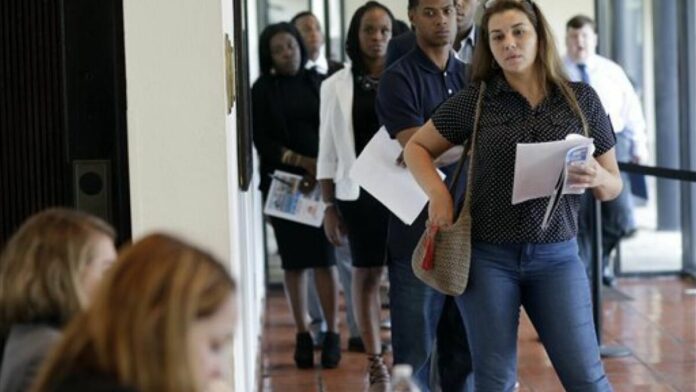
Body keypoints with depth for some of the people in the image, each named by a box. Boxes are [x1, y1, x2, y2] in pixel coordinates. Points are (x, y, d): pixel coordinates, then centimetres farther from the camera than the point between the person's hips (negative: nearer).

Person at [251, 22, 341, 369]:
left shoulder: (318, 83, 5)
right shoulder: (263, 90, 4)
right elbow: (262, 141, -1)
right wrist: (301, 161, -12)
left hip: (321, 180, 0)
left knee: (324, 258, -4)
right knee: (294, 261, 3)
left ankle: (332, 334, 1)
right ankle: (302, 334, 10)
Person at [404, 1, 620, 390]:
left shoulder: (581, 98, 2)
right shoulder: (476, 99, 1)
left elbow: (614, 185, 7)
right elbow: (417, 147, 10)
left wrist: (596, 178, -16)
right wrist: (438, 192, -8)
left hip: (557, 257, 0)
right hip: (488, 257, 0)